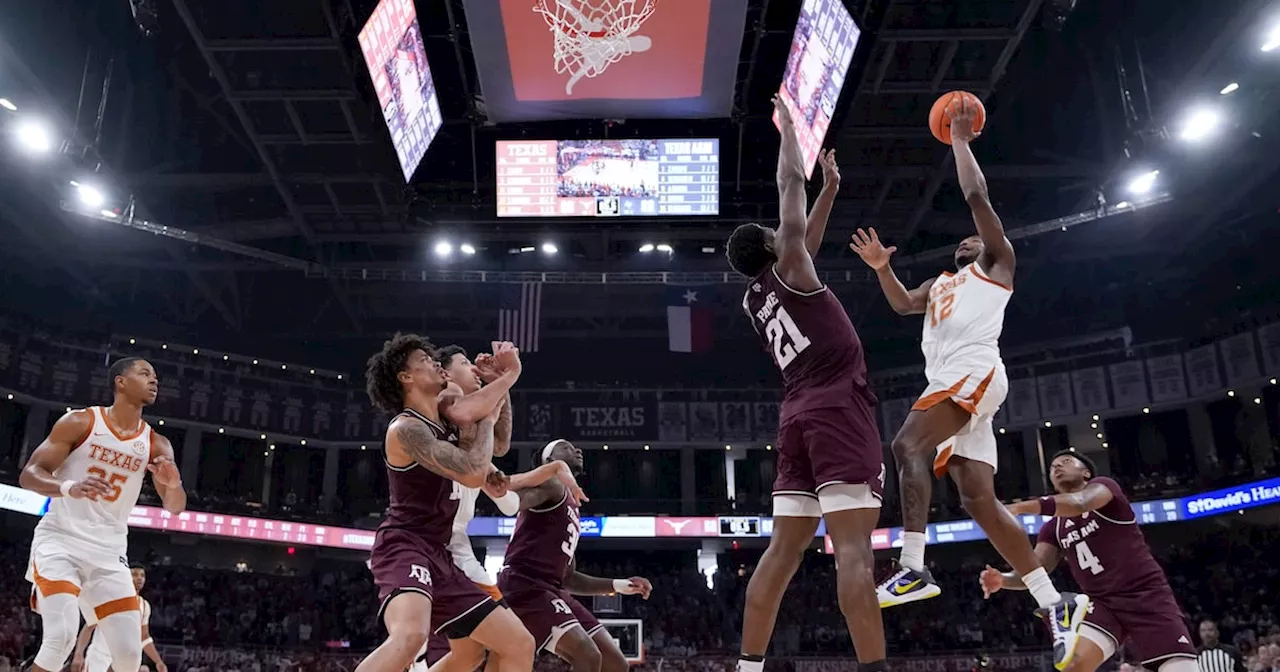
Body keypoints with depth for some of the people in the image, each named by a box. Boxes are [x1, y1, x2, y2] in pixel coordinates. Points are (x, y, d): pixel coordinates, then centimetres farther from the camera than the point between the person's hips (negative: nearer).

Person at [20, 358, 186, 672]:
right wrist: (70, 488, -29)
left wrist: (173, 485, -22)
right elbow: (28, 475, -8)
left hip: (109, 553, 4)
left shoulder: (156, 444, 4)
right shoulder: (80, 422, -5)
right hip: (60, 541, -4)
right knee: (62, 637, -23)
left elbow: (175, 508, 2)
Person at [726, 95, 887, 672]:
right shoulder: (787, 270, 1)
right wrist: (787, 122, 21)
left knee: (783, 549, 6)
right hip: (839, 408, -7)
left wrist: (830, 190, 37)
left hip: (798, 415, 7)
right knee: (853, 547, -16)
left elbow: (807, 241, 35)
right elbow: (789, 184, 7)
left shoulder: (752, 300, 20)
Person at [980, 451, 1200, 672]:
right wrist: (1003, 579, -21)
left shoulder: (1102, 486, -3)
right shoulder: (1053, 528, 13)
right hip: (1102, 603, 4)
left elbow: (1079, 504, -28)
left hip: (1147, 595, -3)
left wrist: (1023, 507, -42)